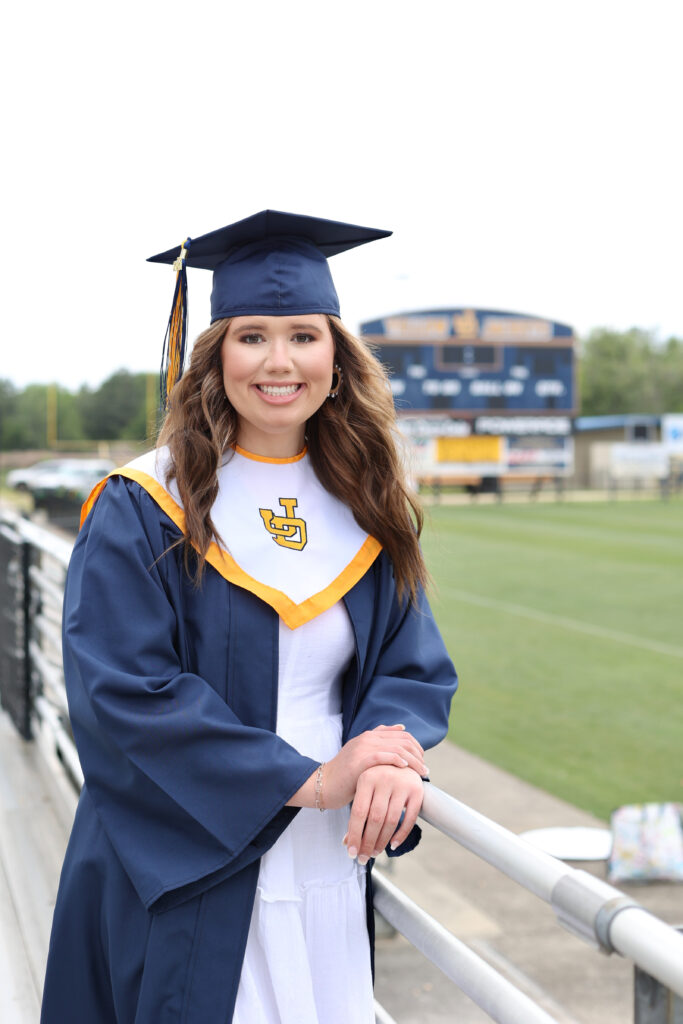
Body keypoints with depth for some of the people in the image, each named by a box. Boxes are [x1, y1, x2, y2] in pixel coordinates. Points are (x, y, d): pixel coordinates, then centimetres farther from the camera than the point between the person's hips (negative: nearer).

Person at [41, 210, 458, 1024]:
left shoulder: (365, 513, 5)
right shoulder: (140, 512, -9)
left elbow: (414, 667, 4)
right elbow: (122, 691, -17)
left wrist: (390, 751, -19)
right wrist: (307, 779, -20)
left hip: (329, 869, 4)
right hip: (181, 883, -4)